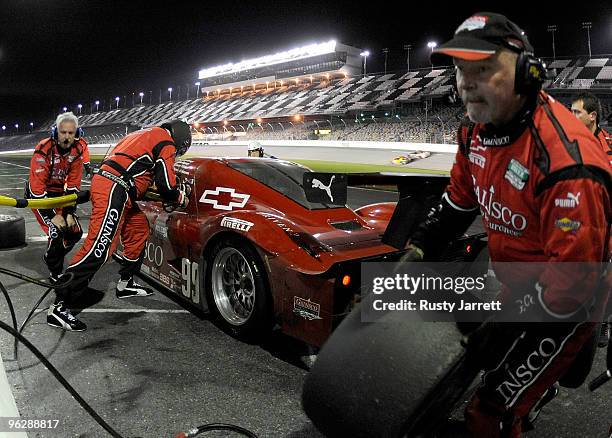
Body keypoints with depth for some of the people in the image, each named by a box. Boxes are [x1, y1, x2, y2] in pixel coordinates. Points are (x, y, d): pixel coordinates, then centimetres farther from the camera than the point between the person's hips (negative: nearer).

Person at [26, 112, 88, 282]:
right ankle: (55, 274, 4)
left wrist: (69, 212, -12)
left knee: (75, 232, 2)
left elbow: (73, 184, -8)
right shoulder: (43, 150, -27)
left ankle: (52, 257, 31)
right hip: (38, 193, -5)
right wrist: (51, 216, -26)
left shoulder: (78, 149, -13)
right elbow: (38, 187, -27)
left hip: (59, 192, 5)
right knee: (56, 233, -19)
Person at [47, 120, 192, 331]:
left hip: (103, 181, 10)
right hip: (114, 190, -10)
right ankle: (59, 307, -12)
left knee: (139, 230, 20)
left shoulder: (145, 134, 28)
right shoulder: (166, 143, 0)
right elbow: (166, 185, -4)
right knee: (98, 249, -13)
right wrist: (182, 199, 16)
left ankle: (125, 284, 28)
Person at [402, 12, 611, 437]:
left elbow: (574, 278, -29)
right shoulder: (477, 129, -7)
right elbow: (460, 200, 7)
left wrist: (502, 328, -22)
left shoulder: (565, 159, -33)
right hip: (518, 286, 8)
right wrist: (416, 252, -1)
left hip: (565, 304, -7)